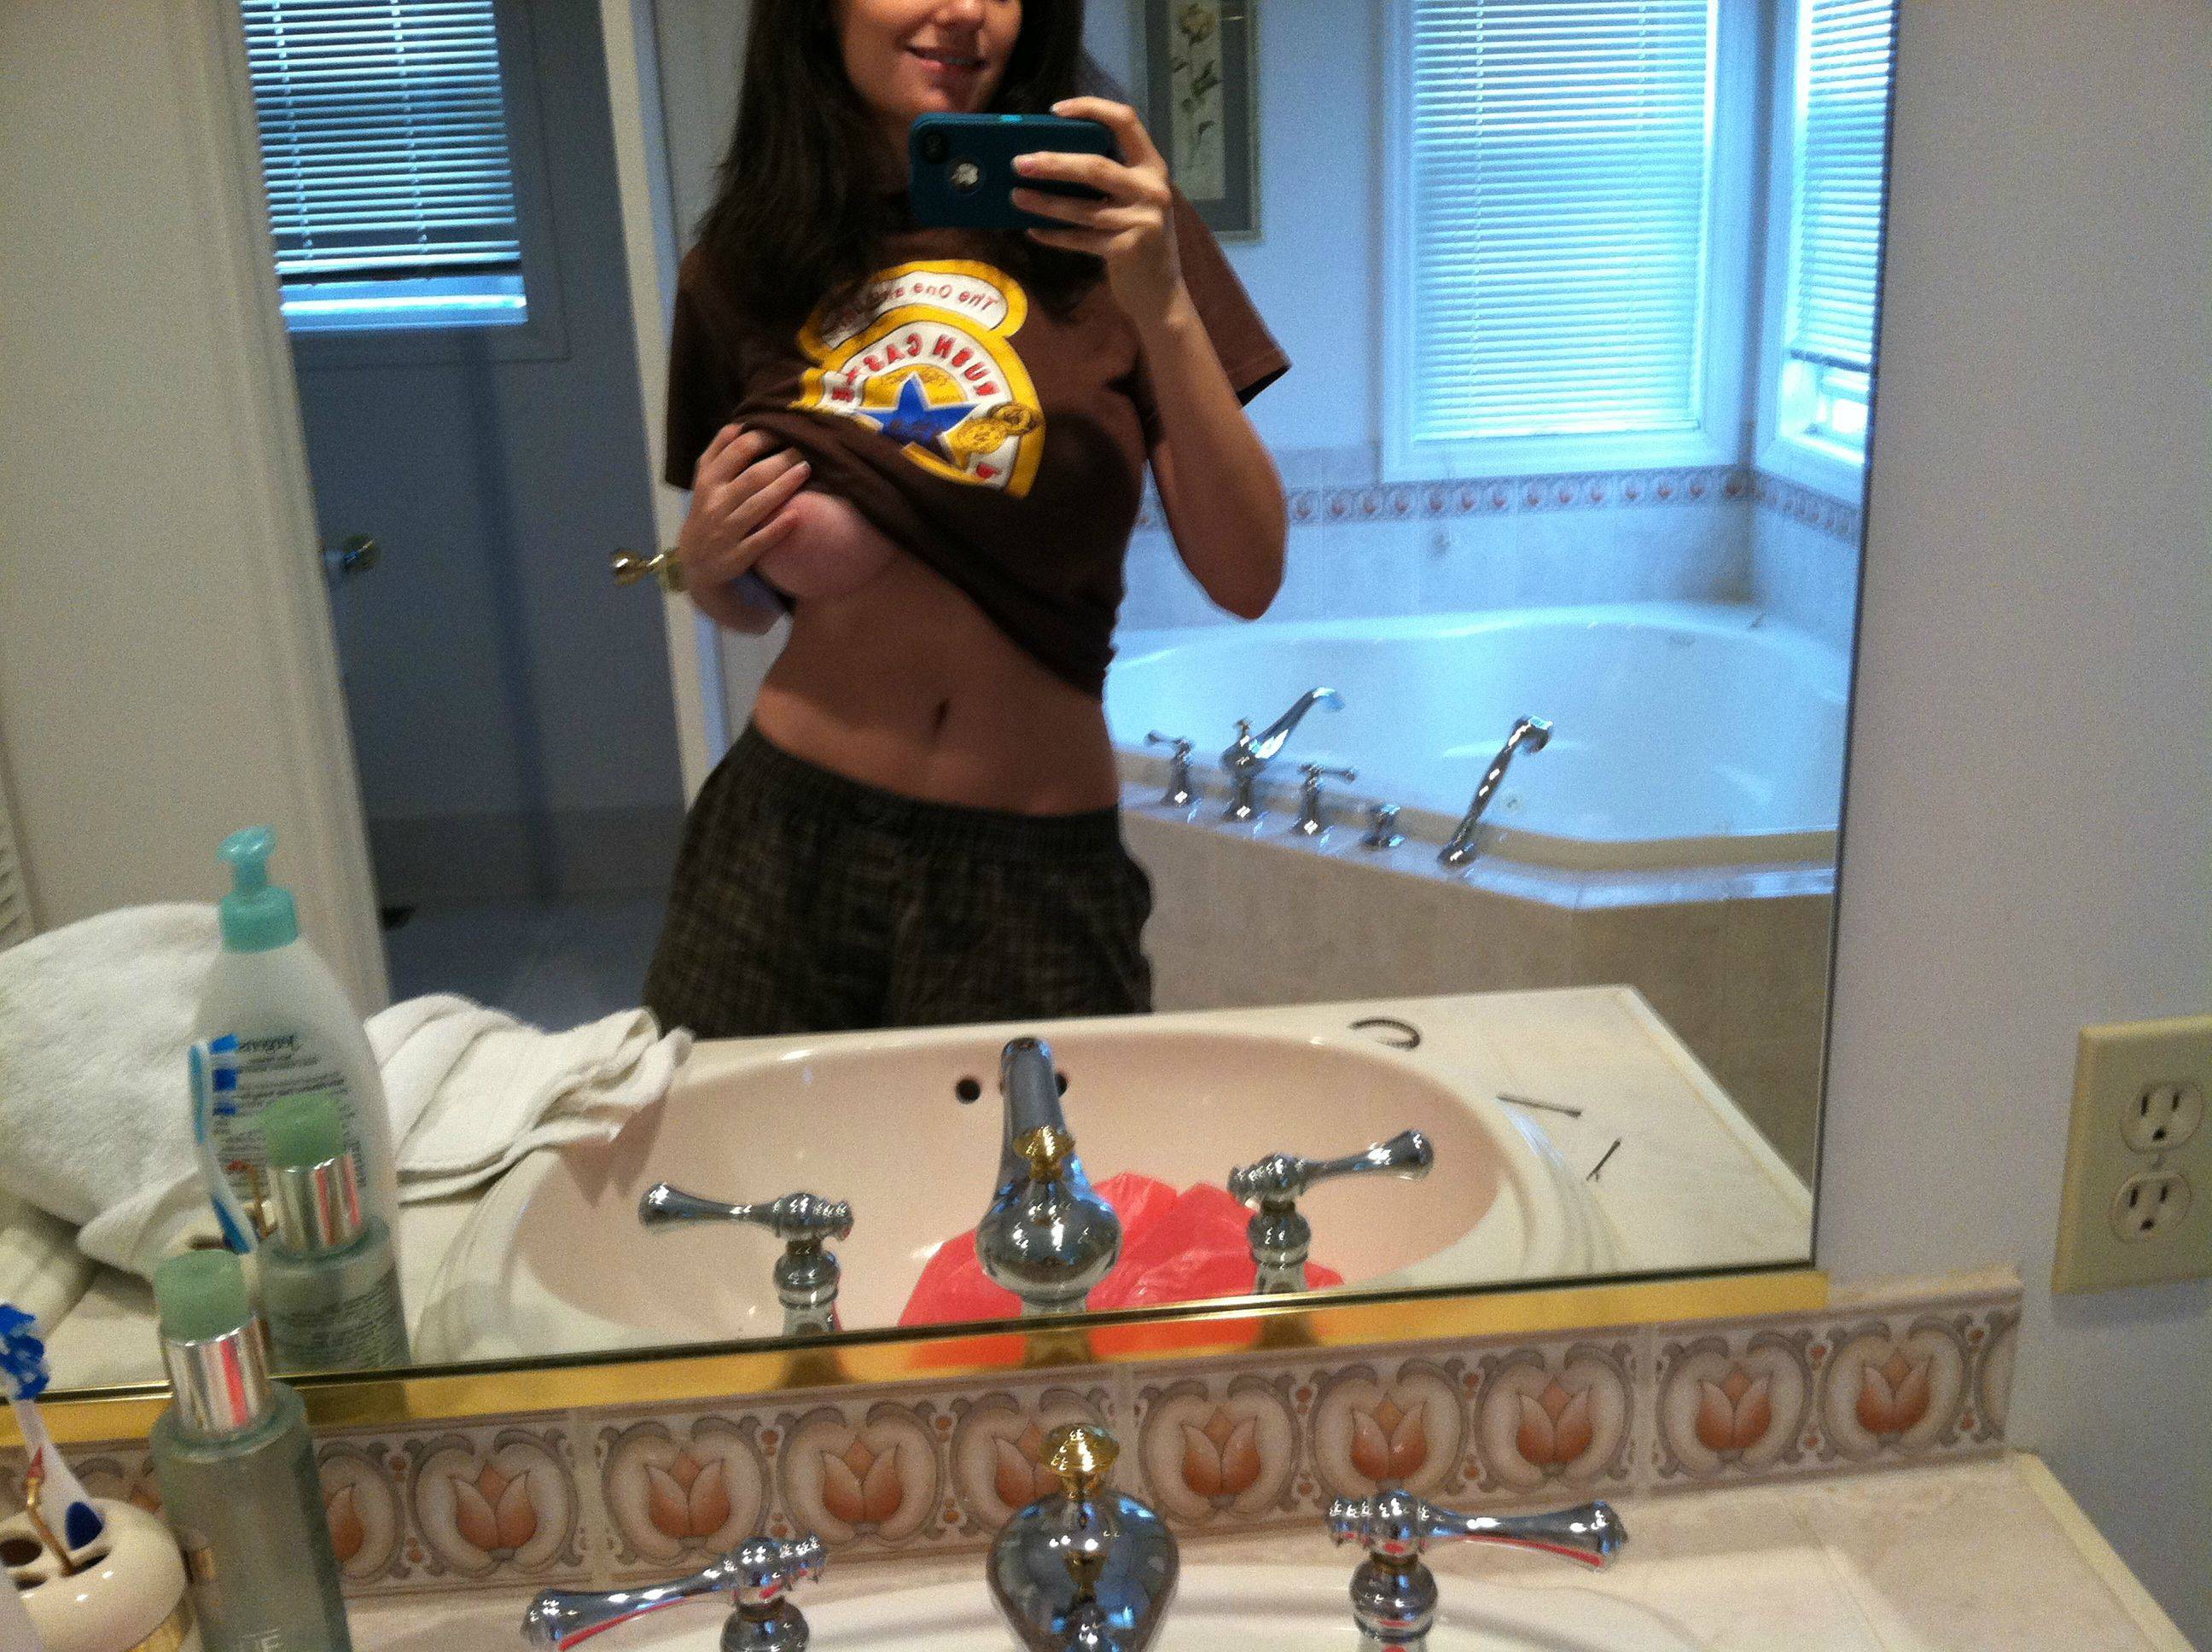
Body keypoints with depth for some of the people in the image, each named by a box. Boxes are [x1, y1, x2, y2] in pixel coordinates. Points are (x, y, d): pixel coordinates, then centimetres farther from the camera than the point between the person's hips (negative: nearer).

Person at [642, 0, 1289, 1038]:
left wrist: (1164, 308, -20)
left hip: (1039, 872, -1)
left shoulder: (1104, 223, -3)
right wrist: (703, 561, -5)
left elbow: (1247, 582, -11)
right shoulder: (740, 268, 3)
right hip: (790, 841, 2)